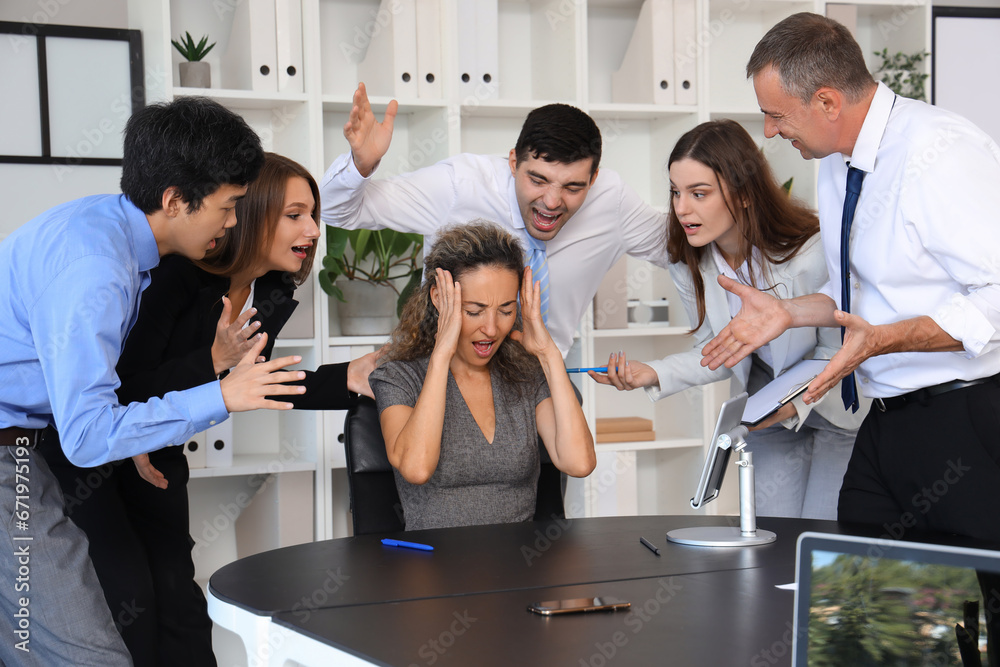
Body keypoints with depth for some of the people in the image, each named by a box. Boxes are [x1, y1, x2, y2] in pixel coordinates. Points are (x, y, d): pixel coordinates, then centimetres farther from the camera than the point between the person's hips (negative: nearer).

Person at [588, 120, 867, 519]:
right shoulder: (687, 263, -14)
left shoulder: (811, 253, -30)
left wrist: (797, 402, -33)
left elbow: (837, 352, -16)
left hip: (839, 407, -4)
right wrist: (655, 375, -20)